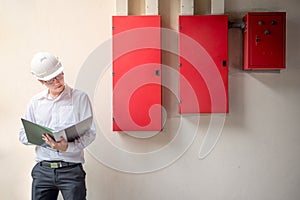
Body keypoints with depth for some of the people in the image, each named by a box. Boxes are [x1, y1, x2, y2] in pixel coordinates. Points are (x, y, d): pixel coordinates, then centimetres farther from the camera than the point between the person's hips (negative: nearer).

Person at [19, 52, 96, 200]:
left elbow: (90, 132, -6)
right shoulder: (36, 102, 9)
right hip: (42, 170, 3)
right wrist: (40, 137, -10)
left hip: (71, 169, -2)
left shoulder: (80, 98, -1)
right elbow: (23, 135, 11)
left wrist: (68, 147, -22)